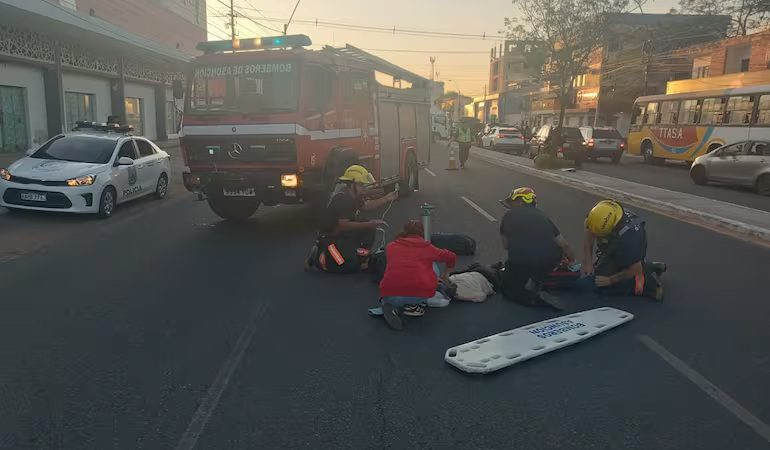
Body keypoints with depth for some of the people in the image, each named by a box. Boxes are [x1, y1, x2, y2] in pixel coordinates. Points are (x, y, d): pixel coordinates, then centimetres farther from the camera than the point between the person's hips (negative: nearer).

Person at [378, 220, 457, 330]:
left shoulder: (390, 246, 20)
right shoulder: (427, 246, 16)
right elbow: (452, 257, 31)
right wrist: (445, 276, 50)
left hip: (390, 295, 1)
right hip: (419, 294, -1)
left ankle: (393, 307, 3)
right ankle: (415, 306, 13)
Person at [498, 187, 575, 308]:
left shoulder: (509, 215, 13)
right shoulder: (542, 215, 19)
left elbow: (506, 246, 21)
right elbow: (564, 245, 20)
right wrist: (571, 261, 38)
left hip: (520, 261, -3)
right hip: (549, 260, 3)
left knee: (508, 289, 22)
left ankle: (535, 298, -4)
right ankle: (536, 281, 20)